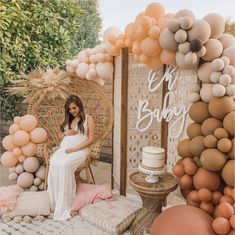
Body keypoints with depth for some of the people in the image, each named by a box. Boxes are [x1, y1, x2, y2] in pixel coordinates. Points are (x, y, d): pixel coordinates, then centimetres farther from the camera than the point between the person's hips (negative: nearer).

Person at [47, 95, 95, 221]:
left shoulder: (88, 118, 2)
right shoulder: (68, 119, 20)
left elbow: (91, 139, -5)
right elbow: (61, 133, 27)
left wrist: (75, 149, -15)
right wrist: (66, 133, 2)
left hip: (80, 150, -5)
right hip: (64, 148, 5)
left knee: (64, 165, -33)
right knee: (53, 163, -28)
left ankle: (64, 206, -21)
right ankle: (55, 201, -19)